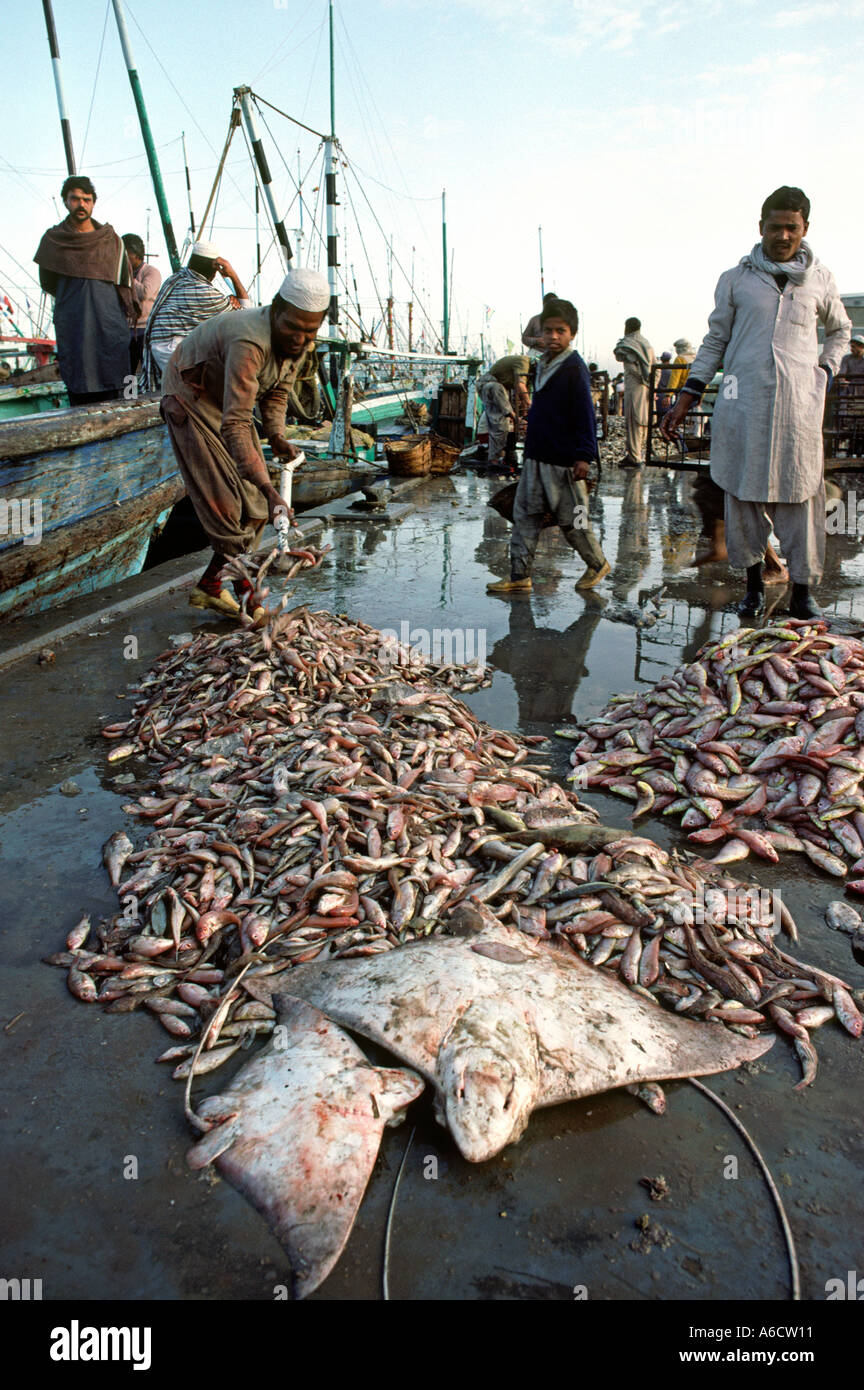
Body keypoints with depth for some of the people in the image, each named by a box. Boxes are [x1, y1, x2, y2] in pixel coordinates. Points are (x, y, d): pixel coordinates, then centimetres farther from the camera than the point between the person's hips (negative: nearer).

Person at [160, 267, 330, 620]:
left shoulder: (299, 340, -13)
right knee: (225, 502, -13)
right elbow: (234, 425, -45)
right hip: (191, 399, -8)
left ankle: (209, 587, 13)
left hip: (232, 402, 8)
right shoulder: (249, 343, -39)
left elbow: (276, 391, 5)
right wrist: (267, 487, -52)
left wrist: (275, 433, -13)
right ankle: (248, 598, -6)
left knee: (254, 506, 3)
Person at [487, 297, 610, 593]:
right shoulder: (544, 365, 12)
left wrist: (584, 456, -21)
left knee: (571, 519, 3)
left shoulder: (574, 369, -13)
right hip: (536, 457, 8)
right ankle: (520, 576, 12)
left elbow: (585, 416, -16)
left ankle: (597, 563, 24)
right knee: (525, 516, 6)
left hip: (563, 461, -8)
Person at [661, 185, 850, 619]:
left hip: (798, 404, 0)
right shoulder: (735, 279, 10)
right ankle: (753, 582, 15)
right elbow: (714, 342, 11)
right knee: (743, 492, 0)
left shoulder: (820, 279, 13)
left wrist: (825, 372, 12)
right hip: (742, 403, 0)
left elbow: (839, 330, 28)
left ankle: (803, 590, 5)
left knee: (799, 495, -3)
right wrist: (685, 399, 4)